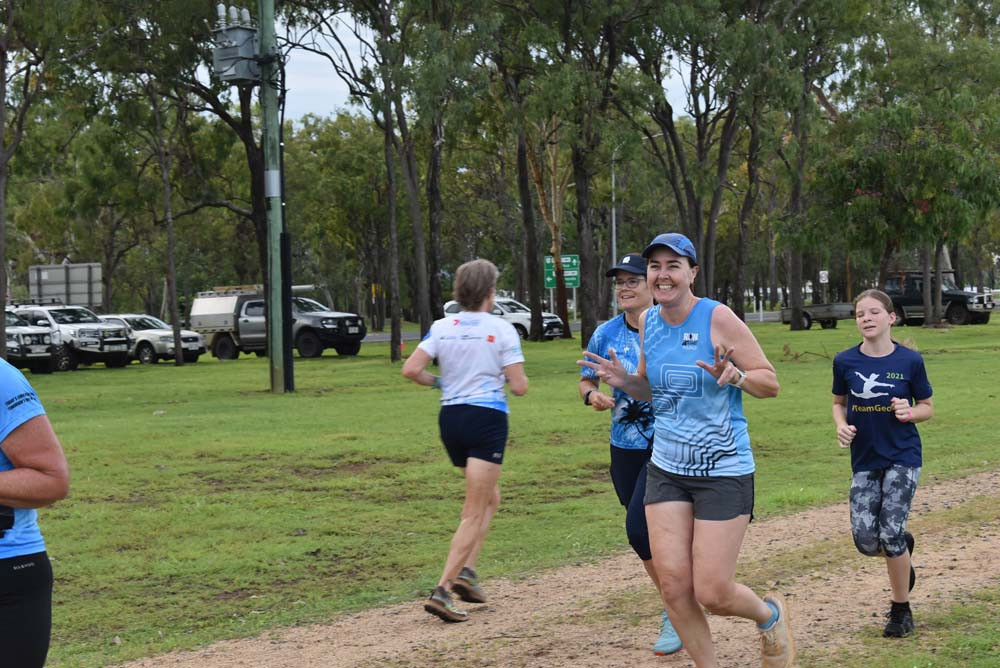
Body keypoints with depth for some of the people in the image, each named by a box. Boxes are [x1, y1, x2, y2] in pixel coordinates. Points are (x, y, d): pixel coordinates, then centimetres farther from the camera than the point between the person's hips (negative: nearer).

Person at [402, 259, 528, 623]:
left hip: (450, 417, 6)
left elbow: (411, 369, -5)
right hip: (487, 418, -5)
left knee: (490, 497, 24)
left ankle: (466, 569, 11)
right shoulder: (501, 330, -6)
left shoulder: (442, 327, 5)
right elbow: (519, 387, -8)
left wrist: (440, 382, 13)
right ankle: (442, 590, -15)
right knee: (474, 514, -4)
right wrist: (516, 377, 15)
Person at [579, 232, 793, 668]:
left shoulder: (718, 318, -13)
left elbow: (770, 384, -9)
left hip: (724, 471, -5)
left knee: (713, 594, -5)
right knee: (673, 587, -2)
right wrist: (623, 381, -2)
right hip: (666, 469, 5)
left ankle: (771, 616, 29)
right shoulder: (648, 322, 5)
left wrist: (733, 375, -29)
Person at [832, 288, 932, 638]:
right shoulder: (845, 361, -2)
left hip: (902, 458, -2)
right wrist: (841, 424, -8)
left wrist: (909, 412, -18)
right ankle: (904, 548, 33)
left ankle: (901, 610, 11)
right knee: (866, 541, -5)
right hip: (864, 461, 2)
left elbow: (928, 407, 4)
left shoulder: (910, 361, -7)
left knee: (891, 533, -9)